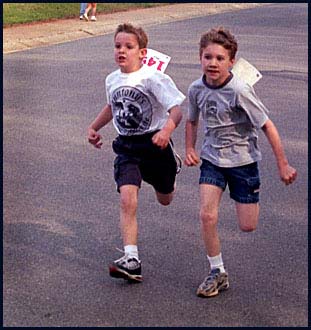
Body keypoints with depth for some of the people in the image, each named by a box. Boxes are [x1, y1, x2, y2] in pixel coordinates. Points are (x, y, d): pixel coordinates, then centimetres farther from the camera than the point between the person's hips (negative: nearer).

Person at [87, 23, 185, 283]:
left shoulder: (153, 78, -17)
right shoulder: (112, 80, 2)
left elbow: (177, 108, -24)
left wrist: (167, 130, -42)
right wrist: (94, 127, 21)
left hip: (155, 144, -3)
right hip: (127, 147, 3)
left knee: (165, 200, 20)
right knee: (127, 201, -18)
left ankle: (170, 169, 58)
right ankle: (131, 260, -21)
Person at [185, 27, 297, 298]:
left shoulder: (240, 91, -22)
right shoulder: (197, 89, -6)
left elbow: (267, 126, -16)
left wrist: (283, 165, -12)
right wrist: (190, 149, -1)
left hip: (243, 160, -3)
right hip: (212, 159, 4)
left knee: (248, 227, 0)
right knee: (207, 215, -13)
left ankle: (252, 200, 36)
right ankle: (218, 273, 2)